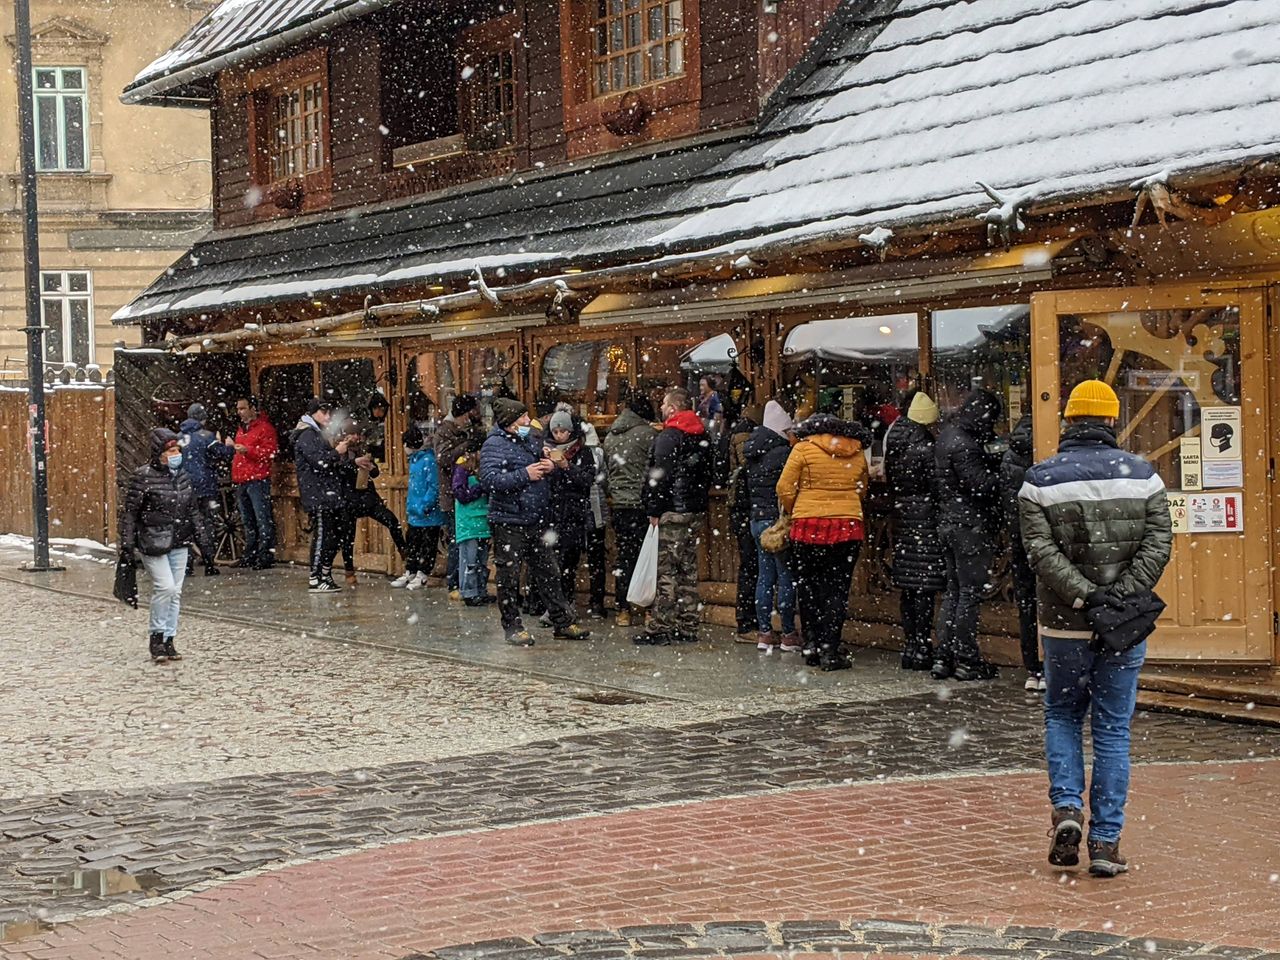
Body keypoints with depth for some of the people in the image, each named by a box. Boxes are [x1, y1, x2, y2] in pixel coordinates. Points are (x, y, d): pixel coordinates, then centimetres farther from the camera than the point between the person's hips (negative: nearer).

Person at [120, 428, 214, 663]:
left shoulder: (182, 476, 10)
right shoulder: (143, 477, -10)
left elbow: (194, 511, 18)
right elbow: (129, 513, -8)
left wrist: (203, 540, 14)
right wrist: (127, 547, -11)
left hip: (179, 544, 6)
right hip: (153, 544, -6)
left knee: (175, 592, 7)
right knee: (165, 588, -15)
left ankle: (168, 639, 16)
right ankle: (156, 637, 0)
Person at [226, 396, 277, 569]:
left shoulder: (265, 428, -4)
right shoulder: (241, 429, 23)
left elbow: (271, 452, -15)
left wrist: (248, 450, -21)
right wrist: (232, 446, 17)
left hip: (258, 480, -9)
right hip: (241, 482, 9)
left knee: (263, 520, -11)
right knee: (247, 522, 12)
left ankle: (266, 556, -13)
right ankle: (250, 555, 17)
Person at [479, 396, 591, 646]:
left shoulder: (531, 439, 11)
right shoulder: (494, 444, -12)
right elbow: (489, 479, -23)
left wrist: (552, 466, 5)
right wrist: (525, 475, -22)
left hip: (536, 520, 7)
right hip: (508, 522, -7)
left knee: (549, 573, 13)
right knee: (509, 577, 2)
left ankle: (563, 622, 20)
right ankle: (513, 628, 12)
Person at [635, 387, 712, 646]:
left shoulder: (669, 437, -11)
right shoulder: (701, 436, 14)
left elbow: (660, 476, -16)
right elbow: (707, 473, 20)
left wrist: (654, 510, -11)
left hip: (673, 511, -8)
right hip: (696, 510, 8)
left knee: (667, 571, -7)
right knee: (688, 569, 11)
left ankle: (659, 629, -6)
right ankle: (687, 627, 13)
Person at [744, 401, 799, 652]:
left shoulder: (754, 454, 11)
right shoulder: (783, 452, -14)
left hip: (757, 520, 8)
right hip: (777, 520, -8)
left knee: (764, 577, 11)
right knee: (786, 577, -2)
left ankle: (764, 633, 12)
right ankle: (789, 635, 1)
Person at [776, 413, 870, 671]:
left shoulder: (804, 448, 0)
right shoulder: (857, 453, 11)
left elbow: (784, 489, -3)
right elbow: (862, 490, 21)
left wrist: (793, 513, 13)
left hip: (809, 526, -2)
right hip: (849, 526, 2)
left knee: (808, 586, 12)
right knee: (837, 589, 5)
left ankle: (812, 643, 13)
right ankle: (830, 650, 1)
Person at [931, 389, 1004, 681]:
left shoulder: (947, 436, 13)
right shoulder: (964, 444, -18)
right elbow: (981, 485, -21)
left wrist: (994, 459, 1)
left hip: (949, 522, 10)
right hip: (971, 525, -10)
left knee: (953, 590, 14)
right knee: (971, 593, -3)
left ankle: (944, 657, 15)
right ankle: (966, 660, 1)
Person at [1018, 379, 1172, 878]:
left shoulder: (1040, 480, -1)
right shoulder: (1141, 474, 1)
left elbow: (1040, 549, -12)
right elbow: (1159, 543, -8)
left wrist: (1083, 595, -15)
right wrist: (1121, 593, -13)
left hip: (1065, 625, 0)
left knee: (1062, 717, 19)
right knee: (1113, 729, 6)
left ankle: (1067, 809, -1)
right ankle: (1106, 842, 6)